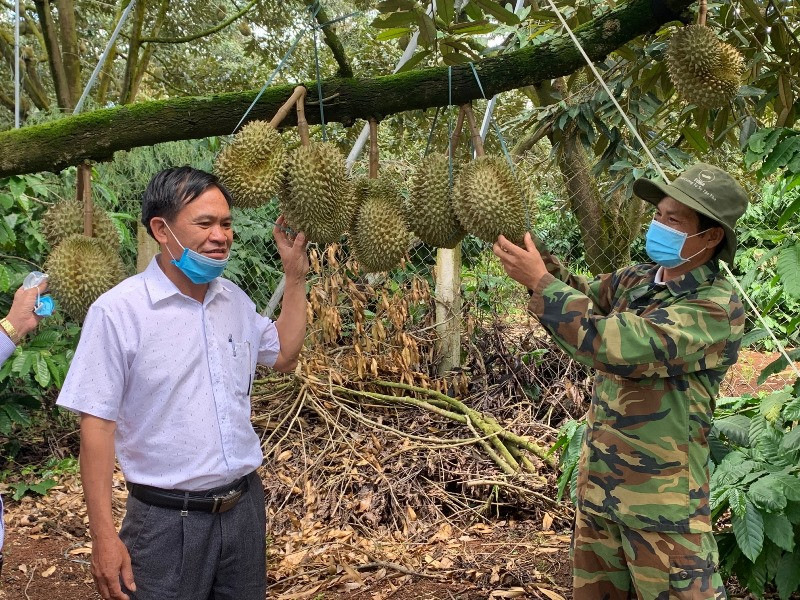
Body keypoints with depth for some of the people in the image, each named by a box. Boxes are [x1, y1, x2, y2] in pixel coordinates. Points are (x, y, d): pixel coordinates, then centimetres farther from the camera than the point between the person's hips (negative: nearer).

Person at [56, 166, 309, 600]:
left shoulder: (236, 300, 4)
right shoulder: (117, 311, -14)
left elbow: (283, 356, 19)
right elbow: (97, 423, -12)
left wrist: (295, 275, 12)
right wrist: (103, 535, -13)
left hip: (245, 506, 6)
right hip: (167, 519, -5)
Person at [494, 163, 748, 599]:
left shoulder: (716, 306, -19)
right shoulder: (636, 280, 5)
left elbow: (619, 346, -30)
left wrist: (541, 282, -25)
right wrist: (538, 259, -2)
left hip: (660, 496, -7)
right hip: (598, 479, 8)